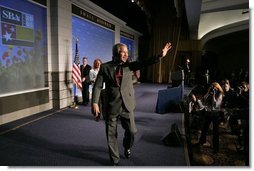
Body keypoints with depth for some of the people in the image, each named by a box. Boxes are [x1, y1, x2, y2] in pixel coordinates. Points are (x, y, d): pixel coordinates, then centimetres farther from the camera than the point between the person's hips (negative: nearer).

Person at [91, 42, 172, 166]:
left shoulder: (129, 65, 3)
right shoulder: (105, 67, -3)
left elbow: (145, 63, -10)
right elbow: (97, 86, -5)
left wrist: (161, 55, -23)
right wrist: (94, 103, -15)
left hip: (127, 105, 2)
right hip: (111, 106, -2)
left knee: (131, 131, 9)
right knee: (111, 135, 8)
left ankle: (127, 147, 43)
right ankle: (114, 160, 29)